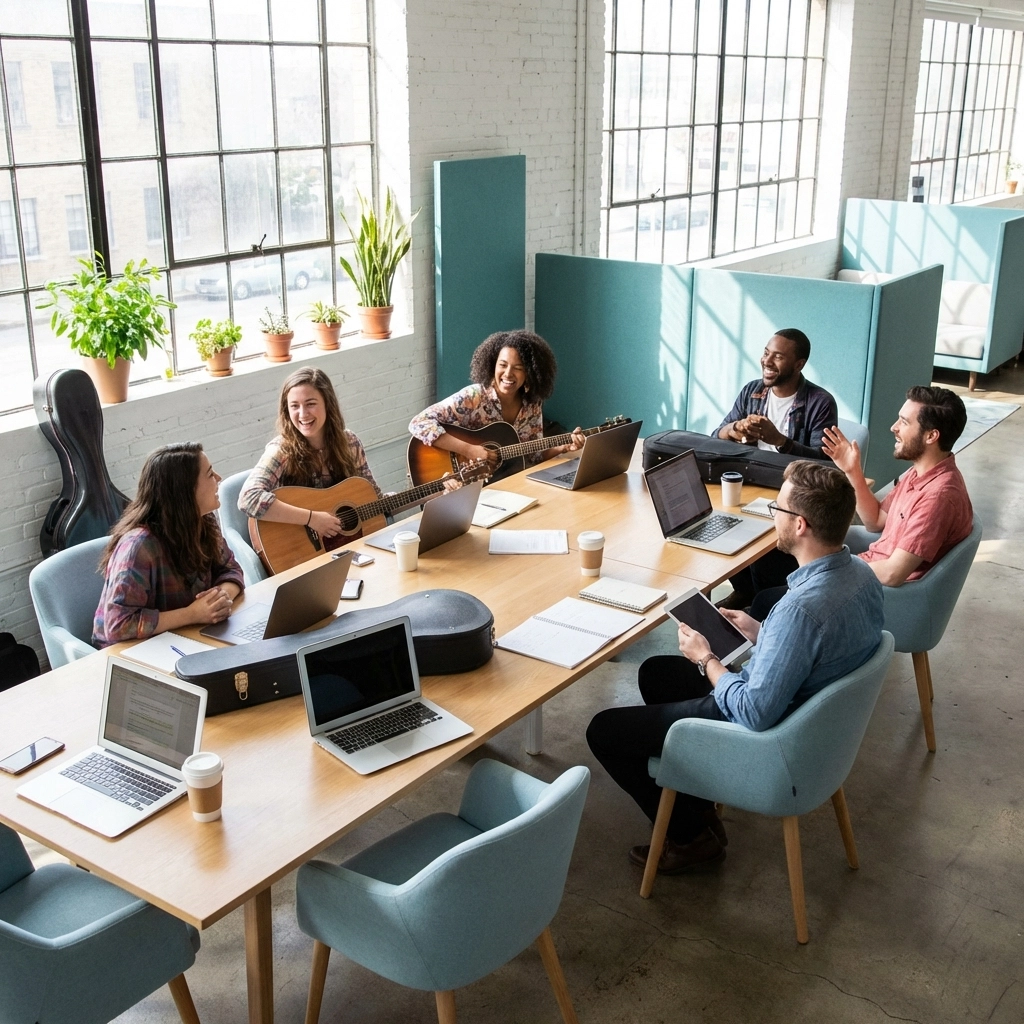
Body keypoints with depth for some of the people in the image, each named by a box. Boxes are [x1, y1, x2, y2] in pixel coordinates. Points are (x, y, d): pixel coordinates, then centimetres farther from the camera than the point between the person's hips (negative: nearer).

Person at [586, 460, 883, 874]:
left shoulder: (801, 607, -37)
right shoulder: (862, 574, -9)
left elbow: (754, 714, -31)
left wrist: (705, 659, -16)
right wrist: (760, 632, 5)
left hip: (767, 736, -9)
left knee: (604, 731, 1)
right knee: (655, 672, 25)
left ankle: (692, 837, 17)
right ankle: (700, 808, 30)